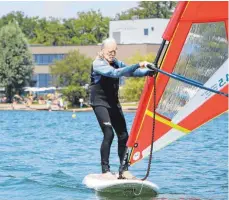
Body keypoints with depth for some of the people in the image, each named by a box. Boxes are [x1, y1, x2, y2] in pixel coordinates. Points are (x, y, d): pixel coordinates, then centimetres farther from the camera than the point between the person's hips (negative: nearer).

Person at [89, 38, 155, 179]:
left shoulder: (116, 63, 10)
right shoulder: (98, 64, -15)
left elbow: (130, 72, 4)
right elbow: (115, 73, -30)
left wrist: (149, 72, -14)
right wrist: (137, 66, -37)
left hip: (113, 102, 8)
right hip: (100, 102, -8)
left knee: (123, 135, 1)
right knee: (109, 134, -18)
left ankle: (124, 169, 8)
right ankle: (105, 170, -12)